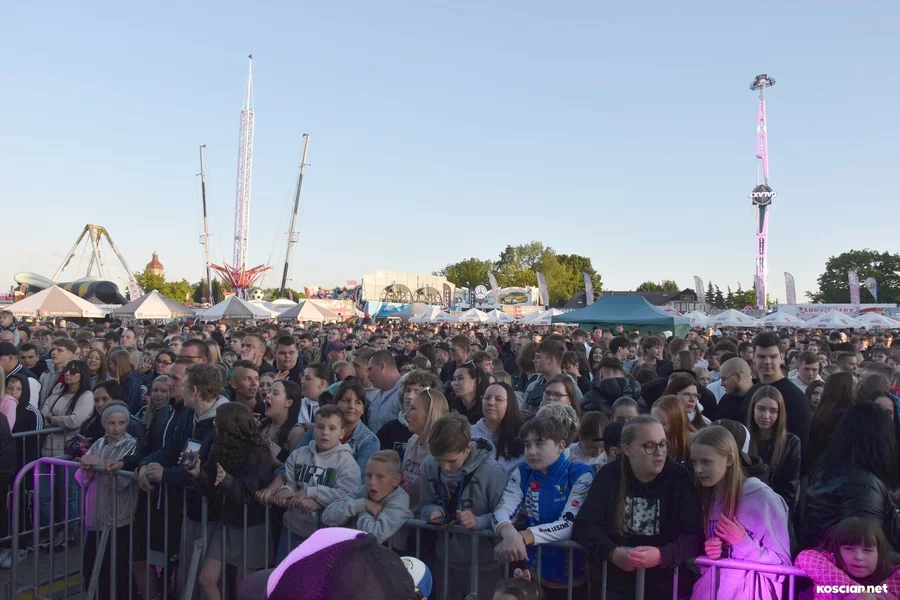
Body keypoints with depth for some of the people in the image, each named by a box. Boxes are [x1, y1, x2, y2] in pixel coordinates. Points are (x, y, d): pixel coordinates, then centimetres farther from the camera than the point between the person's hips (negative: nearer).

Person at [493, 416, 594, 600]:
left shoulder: (580, 474, -14)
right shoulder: (522, 472, -3)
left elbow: (569, 524, -25)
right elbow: (502, 511, -14)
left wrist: (522, 537, -38)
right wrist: (509, 534, -38)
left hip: (574, 577, -3)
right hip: (534, 573, 3)